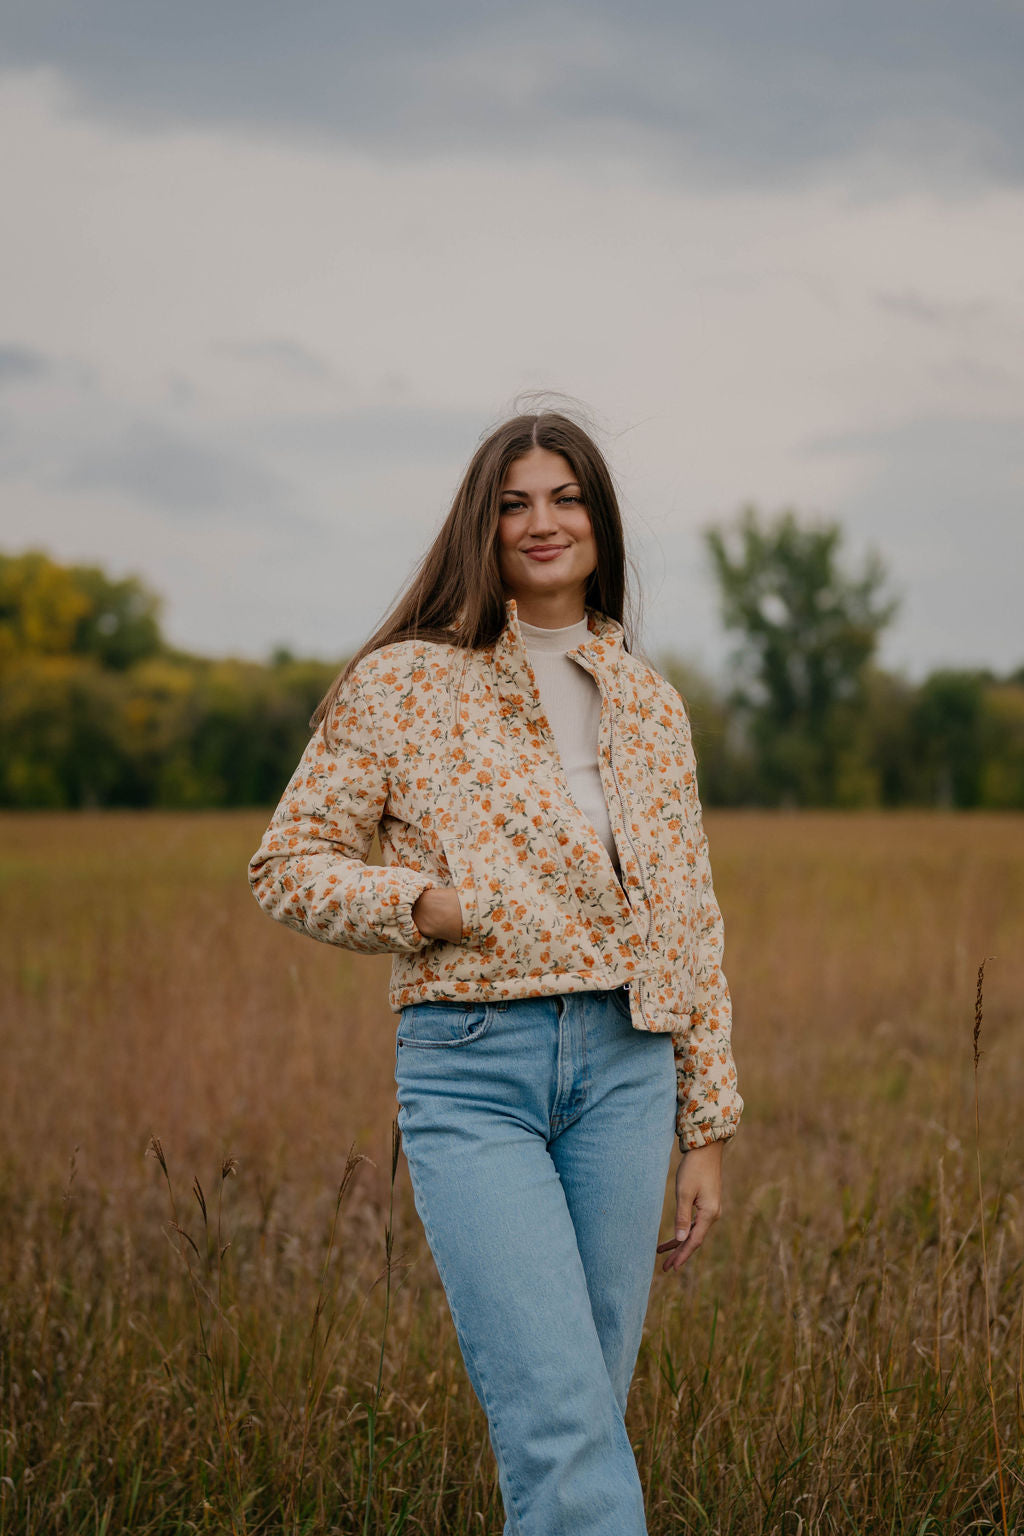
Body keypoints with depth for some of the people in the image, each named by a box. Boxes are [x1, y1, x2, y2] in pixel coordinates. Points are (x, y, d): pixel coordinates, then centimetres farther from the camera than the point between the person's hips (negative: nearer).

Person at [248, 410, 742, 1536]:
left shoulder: (650, 705, 14)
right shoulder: (405, 683, 2)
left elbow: (692, 924, 16)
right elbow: (287, 864, 6)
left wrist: (707, 1128, 13)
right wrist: (425, 903, -11)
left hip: (625, 1068, 4)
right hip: (471, 1072, -4)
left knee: (582, 1418, 7)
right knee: (562, 1428, -13)